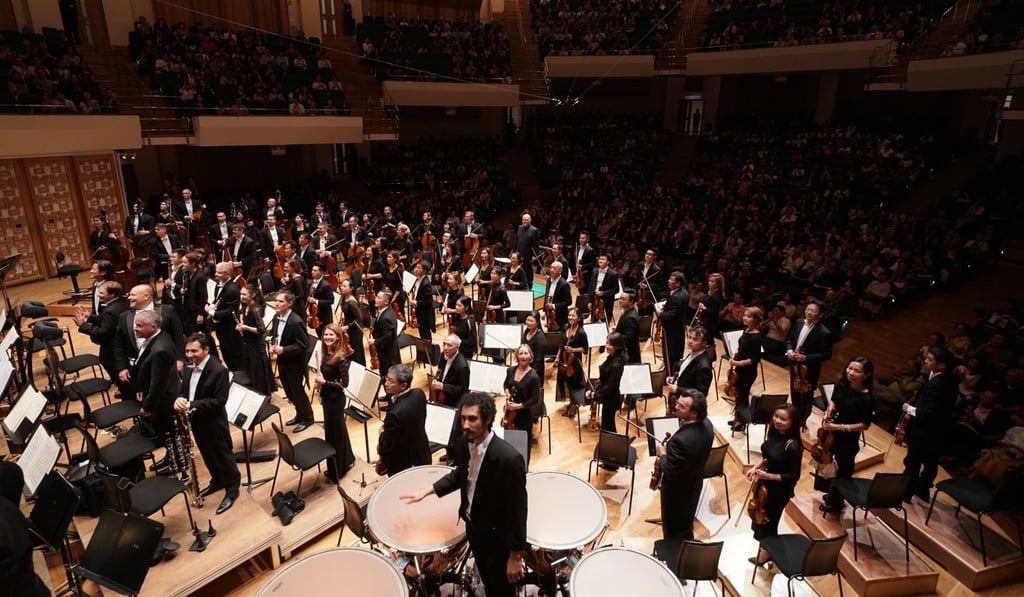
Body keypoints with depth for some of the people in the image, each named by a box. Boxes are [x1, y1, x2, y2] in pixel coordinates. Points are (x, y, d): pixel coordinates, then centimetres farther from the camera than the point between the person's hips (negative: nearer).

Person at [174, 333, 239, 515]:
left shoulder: (218, 371, -25)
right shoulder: (190, 366, -1)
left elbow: (220, 401, -25)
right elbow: (185, 389, 8)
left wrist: (191, 404, -29)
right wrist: (180, 399, -16)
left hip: (213, 423, -8)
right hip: (196, 420, 8)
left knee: (223, 457, 9)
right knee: (208, 456, 25)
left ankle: (232, 489, 26)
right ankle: (218, 481, 46)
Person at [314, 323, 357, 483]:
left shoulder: (341, 358, -23)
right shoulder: (326, 354, 1)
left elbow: (344, 383, -22)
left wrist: (324, 382, -21)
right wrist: (318, 380, -3)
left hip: (336, 399, -8)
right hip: (327, 397, 8)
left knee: (333, 432, 5)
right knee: (338, 429, 22)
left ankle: (336, 471, 22)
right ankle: (347, 460, 40)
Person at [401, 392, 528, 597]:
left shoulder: (509, 459, -33)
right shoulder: (463, 443, -11)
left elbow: (518, 509, -24)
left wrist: (516, 555, -17)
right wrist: (427, 491, 6)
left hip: (497, 536, -6)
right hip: (472, 526, 6)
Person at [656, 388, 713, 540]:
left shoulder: (681, 440, -40)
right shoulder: (706, 424, -13)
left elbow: (669, 472, -29)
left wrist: (663, 454, -13)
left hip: (677, 492, -8)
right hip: (694, 485, 8)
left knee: (674, 535, 18)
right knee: (686, 528, 31)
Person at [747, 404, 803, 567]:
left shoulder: (793, 446, -29)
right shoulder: (774, 434, -7)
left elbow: (794, 476, -22)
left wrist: (768, 476, -26)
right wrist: (756, 467, -5)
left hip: (779, 491, -7)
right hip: (765, 484, 8)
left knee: (768, 523, 14)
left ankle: (767, 554, 39)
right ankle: (765, 551, 49)